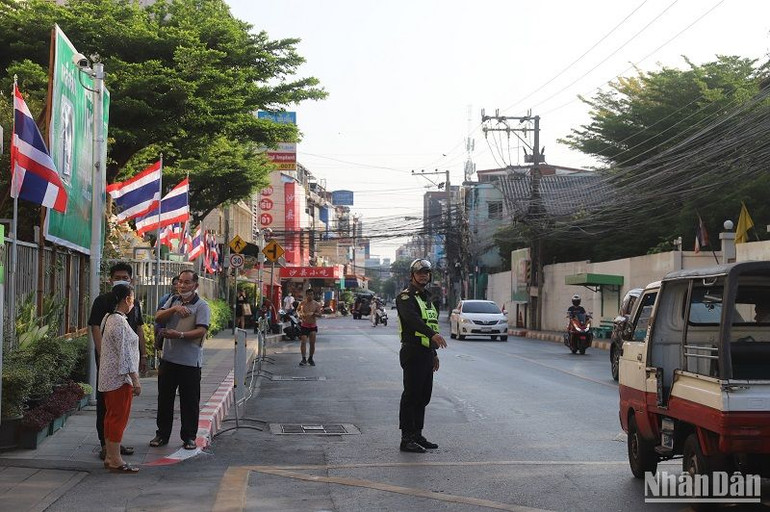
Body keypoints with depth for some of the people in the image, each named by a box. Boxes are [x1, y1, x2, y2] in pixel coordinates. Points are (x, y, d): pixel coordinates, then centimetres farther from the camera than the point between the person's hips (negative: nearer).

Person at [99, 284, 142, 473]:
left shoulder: (108, 318, 12)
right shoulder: (119, 322, -19)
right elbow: (125, 353, -21)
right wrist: (135, 379, -18)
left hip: (108, 377, 10)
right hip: (120, 378, -10)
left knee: (111, 417, 14)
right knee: (119, 417, -4)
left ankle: (109, 457, 21)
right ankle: (116, 460, 1)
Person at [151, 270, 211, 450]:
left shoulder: (202, 306, -5)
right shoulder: (173, 301, 12)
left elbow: (201, 331, -16)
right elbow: (158, 318, 1)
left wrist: (179, 335, -27)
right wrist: (174, 309, -14)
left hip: (190, 361, -5)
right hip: (169, 358, 5)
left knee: (190, 401, 2)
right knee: (164, 398, 11)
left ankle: (189, 437, 13)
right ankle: (162, 434, 23)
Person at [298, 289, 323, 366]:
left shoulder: (316, 304, -2)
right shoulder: (302, 303, 1)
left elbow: (319, 315, -3)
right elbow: (297, 310, 19)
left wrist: (314, 313, -23)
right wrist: (300, 314, -2)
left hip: (313, 326, 0)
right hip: (304, 326, 0)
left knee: (312, 343, 3)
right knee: (303, 342, -11)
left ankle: (310, 358, 19)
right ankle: (303, 359, -8)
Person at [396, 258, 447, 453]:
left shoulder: (427, 298, 21)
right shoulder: (405, 297, -8)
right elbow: (413, 320, -27)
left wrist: (434, 353, 24)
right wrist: (433, 334, -42)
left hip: (426, 353, 9)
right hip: (413, 353, -9)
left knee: (423, 397, 12)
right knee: (411, 396, -7)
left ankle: (417, 435, 20)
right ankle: (406, 439, -4)